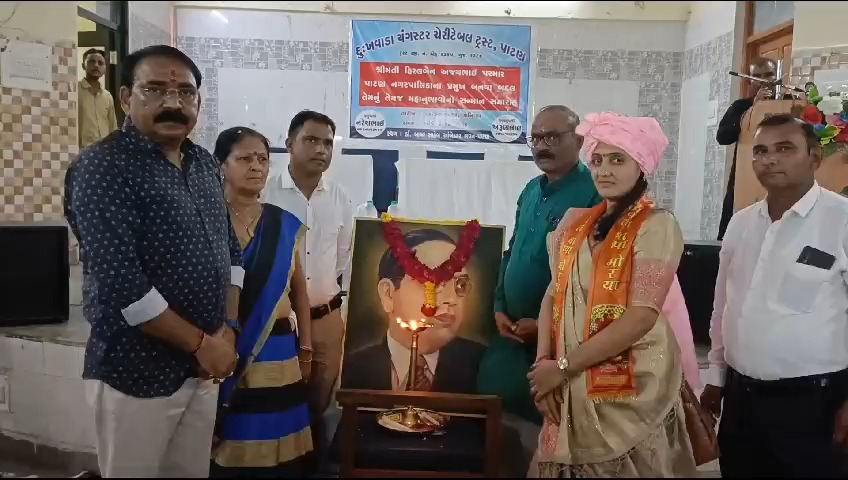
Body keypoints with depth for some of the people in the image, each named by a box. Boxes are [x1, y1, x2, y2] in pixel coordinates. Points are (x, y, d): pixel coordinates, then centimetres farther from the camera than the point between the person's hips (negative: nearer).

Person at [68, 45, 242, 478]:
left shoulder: (205, 165, 8)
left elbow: (230, 251, 12)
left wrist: (227, 332, 0)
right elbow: (120, 284, -21)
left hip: (202, 367, 6)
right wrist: (201, 342, -15)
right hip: (137, 371, -6)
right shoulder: (104, 166, -14)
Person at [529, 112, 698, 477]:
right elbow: (554, 294, 7)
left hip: (631, 385, -4)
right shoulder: (575, 222, 7)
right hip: (571, 388, 5)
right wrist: (543, 363, -7)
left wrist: (563, 366, -15)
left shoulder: (656, 225, -10)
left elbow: (642, 316, -17)